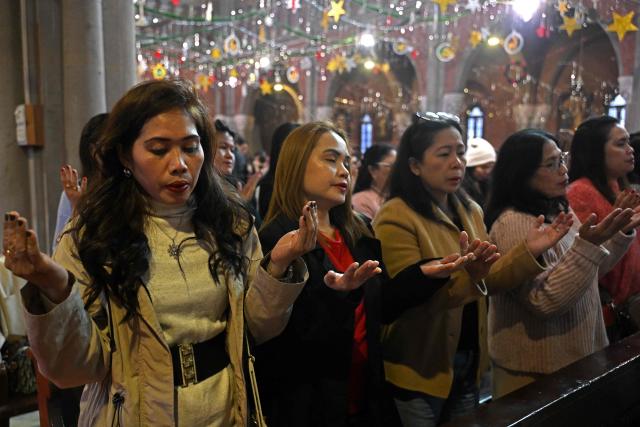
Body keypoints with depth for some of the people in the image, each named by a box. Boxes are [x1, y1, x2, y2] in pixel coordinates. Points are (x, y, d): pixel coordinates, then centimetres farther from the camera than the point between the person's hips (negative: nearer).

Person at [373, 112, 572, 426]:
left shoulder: (470, 211, 6)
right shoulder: (396, 219, -19)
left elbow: (486, 282, 5)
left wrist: (528, 251, -9)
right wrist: (464, 273, -39)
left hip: (468, 365, 7)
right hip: (418, 372, -7)